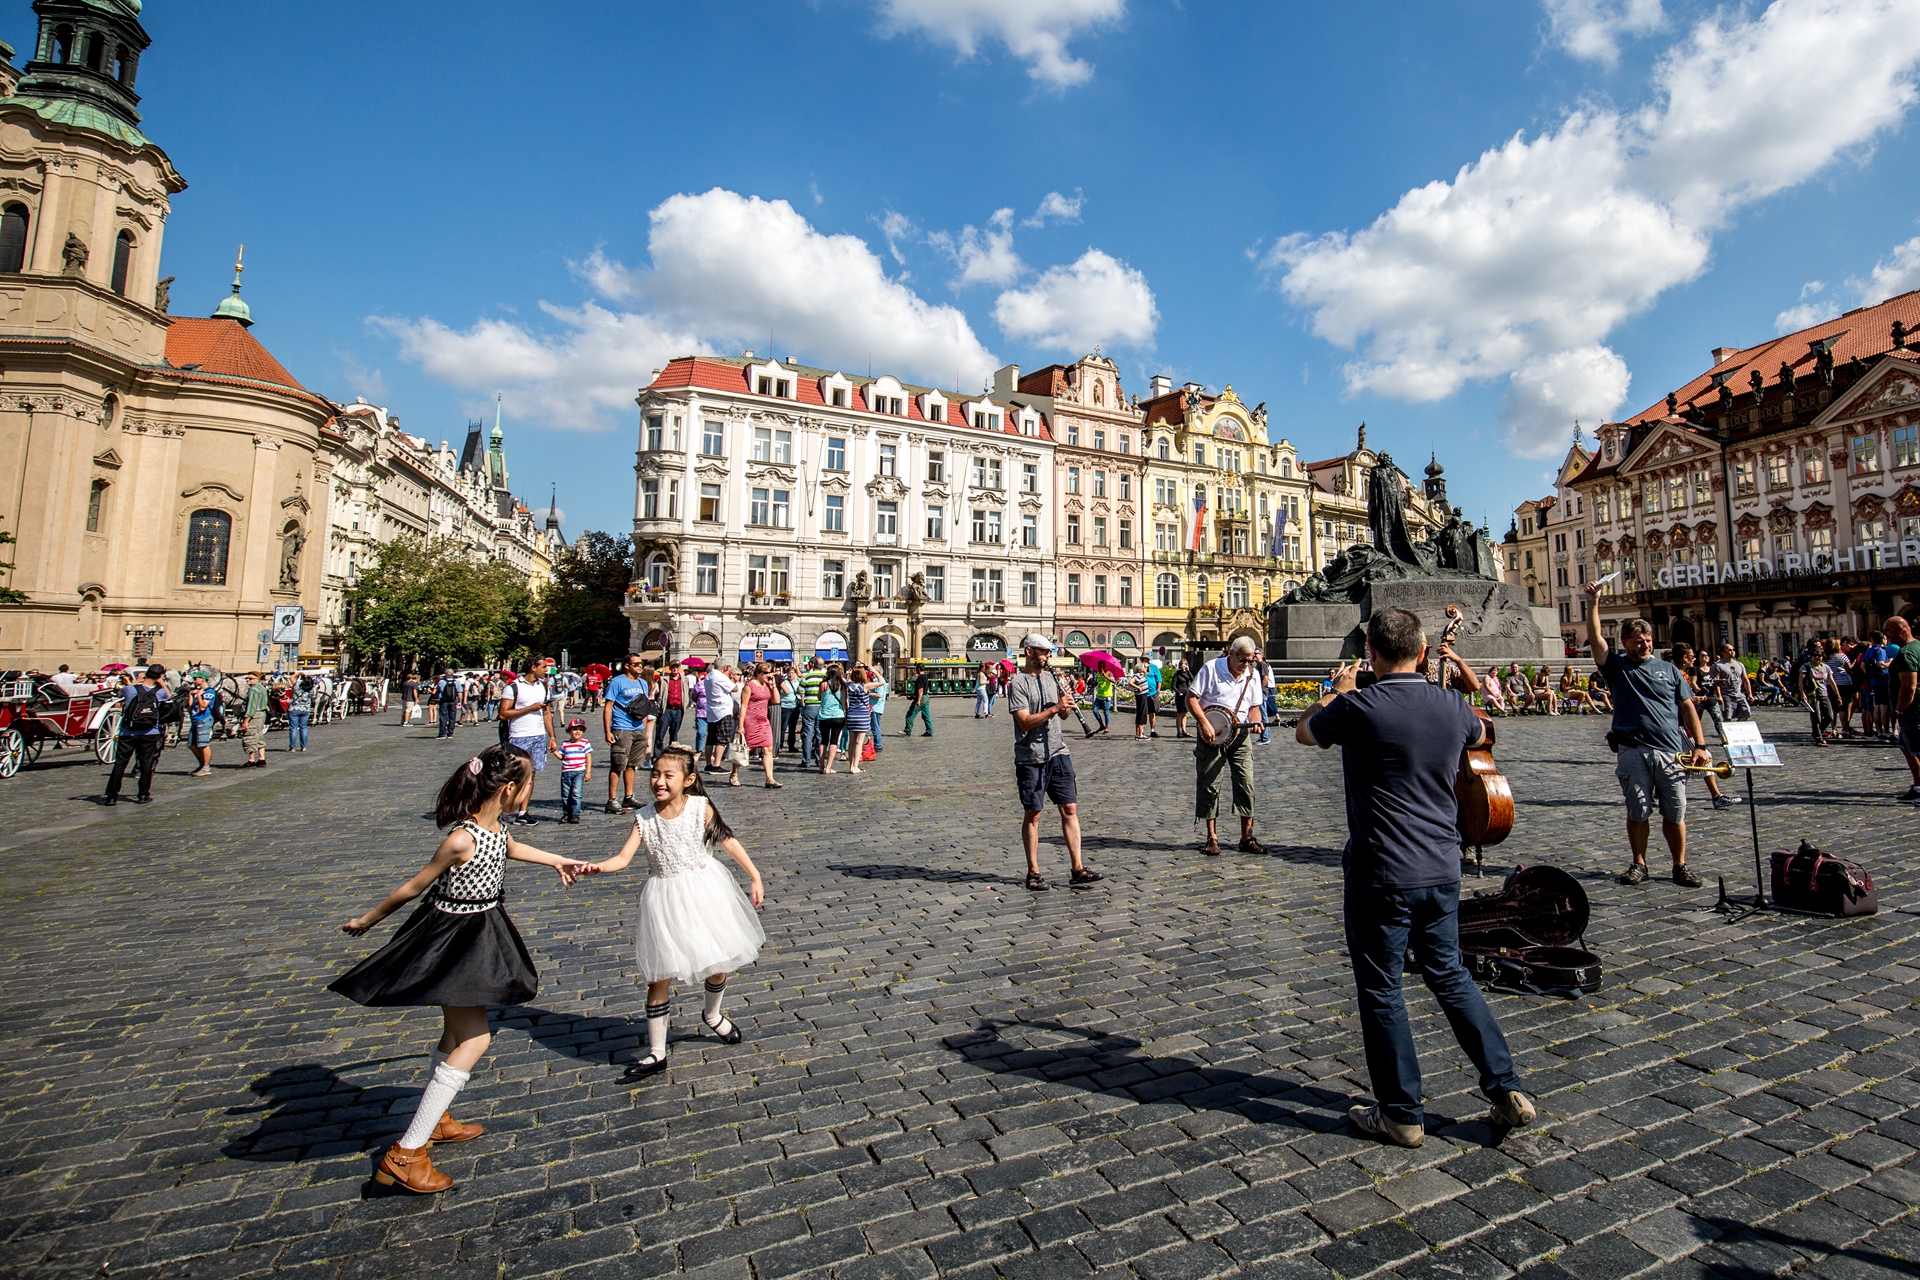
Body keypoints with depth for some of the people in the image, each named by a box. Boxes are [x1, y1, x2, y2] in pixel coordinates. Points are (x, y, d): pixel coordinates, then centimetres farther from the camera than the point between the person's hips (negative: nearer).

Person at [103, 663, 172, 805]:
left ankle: (112, 796, 9)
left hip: (128, 734, 0)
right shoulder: (160, 692, -4)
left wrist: (136, 681, 19)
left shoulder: (129, 689, -6)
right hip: (150, 734, 0)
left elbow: (120, 694, 17)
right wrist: (161, 682, 13)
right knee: (146, 764, 5)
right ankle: (143, 795, 8)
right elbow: (169, 697, 19)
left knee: (119, 764, 7)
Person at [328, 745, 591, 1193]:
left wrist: (556, 861, 27)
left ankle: (433, 1119, 42)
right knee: (473, 1041, -7)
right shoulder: (462, 840, -29)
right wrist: (367, 920, -1)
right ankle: (404, 1155, 4)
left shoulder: (495, 826, -3)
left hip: (479, 933, 9)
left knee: (458, 1033, 23)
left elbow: (510, 848, 22)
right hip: (452, 940, -9)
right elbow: (415, 886, -15)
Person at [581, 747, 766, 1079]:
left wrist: (755, 876, -6)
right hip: (664, 899, 1)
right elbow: (624, 857, -12)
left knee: (719, 960, 13)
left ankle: (712, 1016, 44)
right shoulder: (644, 817, -7)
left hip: (703, 891, 0)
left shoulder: (700, 808, -11)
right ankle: (656, 1053, 20)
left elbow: (728, 840, -7)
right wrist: (599, 867, -33)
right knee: (659, 976, 5)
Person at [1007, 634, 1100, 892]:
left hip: (1058, 753, 6)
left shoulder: (1052, 677, 12)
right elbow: (1025, 722, -18)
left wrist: (1066, 701, -4)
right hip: (1030, 758, -6)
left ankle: (1077, 869, 8)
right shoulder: (1018, 683, -8)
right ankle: (1033, 873, 14)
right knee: (1032, 814, 3)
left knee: (1069, 808, 3)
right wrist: (1054, 707, -24)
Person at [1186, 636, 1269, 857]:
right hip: (1211, 736, -3)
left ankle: (1247, 838, 10)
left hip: (1239, 734, 3)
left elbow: (1254, 707, 13)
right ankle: (1212, 838, 9)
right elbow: (1191, 697, -8)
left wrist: (1255, 721, -9)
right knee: (1209, 785, -1)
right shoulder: (1211, 668, -7)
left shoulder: (1253, 675, 6)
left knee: (1246, 785, -1)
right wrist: (1205, 724, -17)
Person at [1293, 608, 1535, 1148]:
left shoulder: (1357, 708, -19)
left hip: (1381, 876, -6)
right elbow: (1479, 735, 23)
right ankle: (1508, 1091, 28)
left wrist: (1336, 691, 18)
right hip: (1442, 870, 6)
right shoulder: (1451, 706, -2)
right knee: (1449, 974, 24)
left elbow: (1304, 732, 2)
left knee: (1381, 990, 9)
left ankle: (1401, 1114, 21)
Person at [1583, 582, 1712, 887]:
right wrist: (1593, 603, -17)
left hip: (1670, 752, 2)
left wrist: (1700, 745, 3)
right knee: (1638, 813, 4)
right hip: (1633, 752, -2)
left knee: (1675, 814, 6)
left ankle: (1680, 866, 19)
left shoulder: (1668, 670, 13)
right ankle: (1639, 865, 16)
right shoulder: (1616, 666, 6)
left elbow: (1688, 708, 11)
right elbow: (1595, 638, -9)